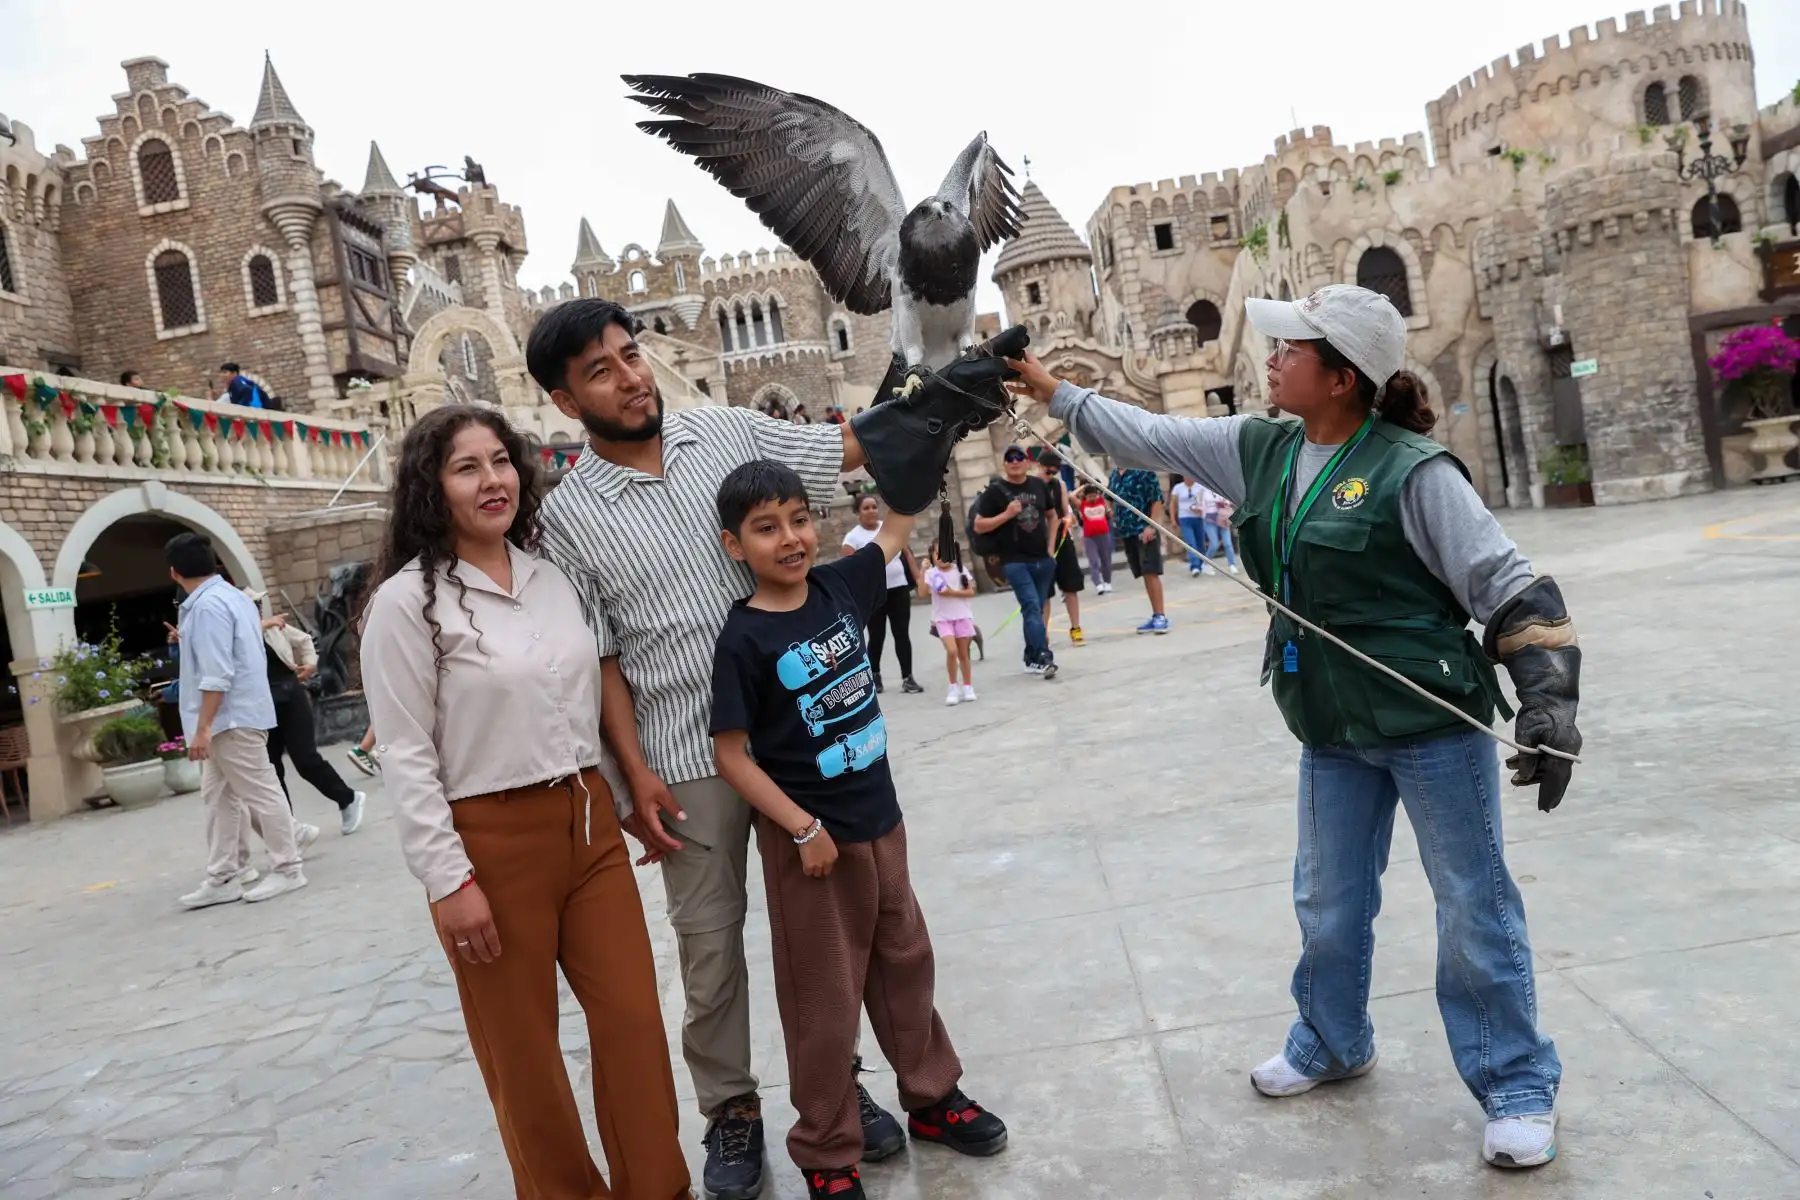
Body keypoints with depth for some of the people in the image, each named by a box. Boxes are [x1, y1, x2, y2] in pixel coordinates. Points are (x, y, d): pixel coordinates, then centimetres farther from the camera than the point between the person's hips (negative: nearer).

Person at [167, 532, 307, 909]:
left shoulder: (207, 606, -18)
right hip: (234, 716, 10)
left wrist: (202, 728, -22)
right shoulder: (234, 596, 13)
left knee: (259, 793, -2)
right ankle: (221, 879, 16)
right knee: (218, 798, 12)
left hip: (231, 718, -10)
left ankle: (287, 869, 5)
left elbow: (216, 675, -23)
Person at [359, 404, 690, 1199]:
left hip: (589, 824, 5)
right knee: (522, 1050, 9)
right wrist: (449, 880, -13)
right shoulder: (407, 600, -8)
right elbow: (406, 759, -10)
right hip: (493, 841, -5)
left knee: (635, 1022, 9)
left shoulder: (552, 577, 9)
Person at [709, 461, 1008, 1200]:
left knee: (905, 963, 21)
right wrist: (802, 829, -18)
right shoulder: (744, 641, -17)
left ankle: (933, 1098, 41)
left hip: (878, 819, 6)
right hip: (810, 836, -6)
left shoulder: (839, 587, -2)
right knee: (825, 999, 8)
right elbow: (731, 755, -15)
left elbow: (897, 527, 11)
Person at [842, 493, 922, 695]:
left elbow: (907, 554, 13)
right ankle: (875, 676, 23)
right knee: (877, 637, 5)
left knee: (902, 634, 2)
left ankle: (907, 678, 5)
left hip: (898, 589, 3)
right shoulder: (853, 537, -4)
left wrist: (919, 577, 6)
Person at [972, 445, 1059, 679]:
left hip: (1043, 559, 5)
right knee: (1031, 607, -16)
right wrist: (1007, 514, -16)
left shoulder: (1039, 485, 8)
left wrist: (1051, 545, 11)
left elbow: (1051, 515, 22)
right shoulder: (995, 490, -4)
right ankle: (1043, 658, -20)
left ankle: (1032, 658, 20)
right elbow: (978, 526, -5)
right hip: (1015, 561, -5)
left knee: (1036, 609, 10)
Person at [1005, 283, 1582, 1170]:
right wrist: (1053, 392, 13)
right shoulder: (1259, 451, 2)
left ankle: (1517, 1084, 26)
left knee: (1475, 906, 7)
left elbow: (1512, 589, -15)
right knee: (1328, 903, 19)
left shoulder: (1412, 469, -17)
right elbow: (1149, 435, 12)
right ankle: (1332, 1044, 42)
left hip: (1434, 725, -6)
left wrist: (1549, 706, -21)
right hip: (1332, 733, 6)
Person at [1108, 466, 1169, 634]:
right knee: (1144, 575, 10)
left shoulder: (1144, 470, -9)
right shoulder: (1114, 474, 12)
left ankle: (1161, 616, -5)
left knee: (1151, 573, -10)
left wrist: (1151, 526, -18)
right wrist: (1115, 519, 17)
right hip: (1126, 532, 7)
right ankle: (1156, 616, 16)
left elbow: (1157, 499, -12)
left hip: (1145, 530, -7)